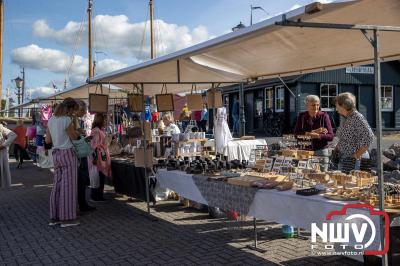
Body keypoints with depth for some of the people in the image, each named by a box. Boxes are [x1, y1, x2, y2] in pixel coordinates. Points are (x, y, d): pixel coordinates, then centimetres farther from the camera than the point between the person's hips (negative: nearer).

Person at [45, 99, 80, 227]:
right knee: (68, 185, -2)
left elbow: (47, 140, 11)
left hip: (56, 153, 7)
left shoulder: (51, 119, 7)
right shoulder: (67, 120, -14)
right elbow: (74, 136, -4)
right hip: (68, 153, -7)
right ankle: (67, 218, 2)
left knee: (57, 185, 11)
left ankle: (54, 217, 15)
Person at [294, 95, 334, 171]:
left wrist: (317, 136, -23)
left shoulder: (324, 116, -2)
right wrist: (313, 131, -14)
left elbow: (331, 136, -6)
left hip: (321, 151, -1)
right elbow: (296, 133, -7)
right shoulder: (301, 116, 5)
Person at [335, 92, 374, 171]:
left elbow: (369, 137, -21)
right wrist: (337, 148, 9)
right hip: (343, 159, 9)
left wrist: (357, 155, -18)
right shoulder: (345, 119, 13)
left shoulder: (357, 118, -14)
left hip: (354, 161, -8)